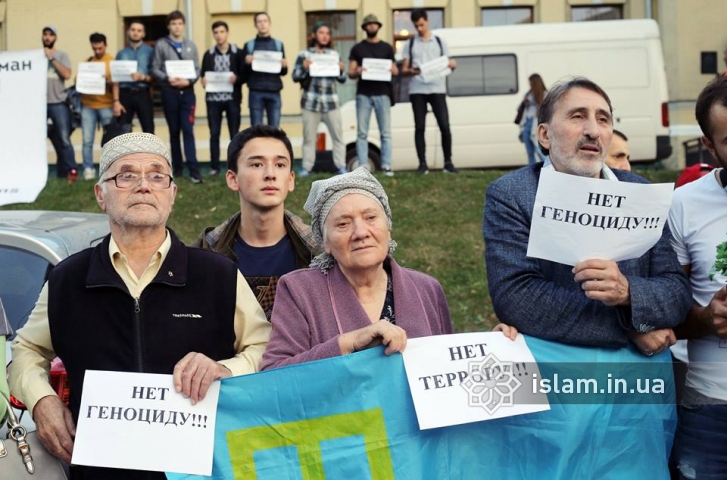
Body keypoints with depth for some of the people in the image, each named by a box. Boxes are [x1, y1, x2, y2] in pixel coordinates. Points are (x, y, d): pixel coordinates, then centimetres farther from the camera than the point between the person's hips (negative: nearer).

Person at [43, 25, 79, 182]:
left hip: (58, 103, -2)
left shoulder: (61, 55, 6)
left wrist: (52, 58, -10)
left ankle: (70, 171, 1)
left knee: (63, 139, -4)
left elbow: (67, 74, -10)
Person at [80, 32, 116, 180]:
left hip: (106, 105, -3)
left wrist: (116, 101, -20)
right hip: (87, 106, 3)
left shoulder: (111, 61, 3)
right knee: (87, 140, -1)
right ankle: (88, 169, 4)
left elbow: (115, 84, -4)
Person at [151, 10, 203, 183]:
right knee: (174, 131, 6)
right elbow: (155, 69, 0)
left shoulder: (191, 45, 11)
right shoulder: (161, 45, 4)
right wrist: (167, 79, -16)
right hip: (169, 93, -1)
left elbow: (197, 69, 7)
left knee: (188, 130, -6)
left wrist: (188, 80, -11)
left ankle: (194, 169, -10)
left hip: (187, 92, 1)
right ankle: (177, 167, 14)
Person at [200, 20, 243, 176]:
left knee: (234, 134, 3)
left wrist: (237, 78, -19)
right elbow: (203, 74, 10)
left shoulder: (237, 52, 3)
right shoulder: (208, 54, 9)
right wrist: (203, 80, -11)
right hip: (213, 98, 2)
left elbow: (244, 75, 1)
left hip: (232, 98, -2)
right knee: (214, 134, 4)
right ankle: (214, 167, 10)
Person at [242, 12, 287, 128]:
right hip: (256, 93, -1)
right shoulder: (249, 45, 7)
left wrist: (284, 66, -9)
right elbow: (243, 72, 3)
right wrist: (248, 63, -16)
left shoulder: (278, 44, 12)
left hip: (274, 92, 1)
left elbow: (283, 72, 12)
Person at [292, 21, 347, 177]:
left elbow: (342, 79, 13)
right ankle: (306, 167, 6)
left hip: (331, 102, 2)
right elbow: (295, 77, 0)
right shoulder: (304, 55, 5)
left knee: (338, 135, 0)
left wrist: (341, 70, -9)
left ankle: (341, 167, 4)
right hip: (311, 102, -2)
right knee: (309, 137, 1)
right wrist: (304, 68, -19)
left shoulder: (334, 54, 13)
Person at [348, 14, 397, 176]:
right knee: (362, 132, -3)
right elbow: (350, 73, 7)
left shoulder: (387, 48, 13)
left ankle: (386, 166, -2)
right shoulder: (357, 48, 11)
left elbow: (395, 71, 13)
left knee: (385, 132, -3)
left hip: (382, 93, 0)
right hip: (363, 94, 0)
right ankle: (363, 166, -2)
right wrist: (357, 72, -16)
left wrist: (392, 70, -11)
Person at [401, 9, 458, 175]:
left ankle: (448, 163, 2)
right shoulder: (410, 44, 13)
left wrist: (452, 65, -9)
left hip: (437, 88, 0)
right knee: (419, 127, 0)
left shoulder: (440, 42, 14)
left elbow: (447, 64, 15)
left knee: (444, 126, -7)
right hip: (417, 90, 0)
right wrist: (411, 71, -14)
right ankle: (422, 164, 3)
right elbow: (404, 69, 9)